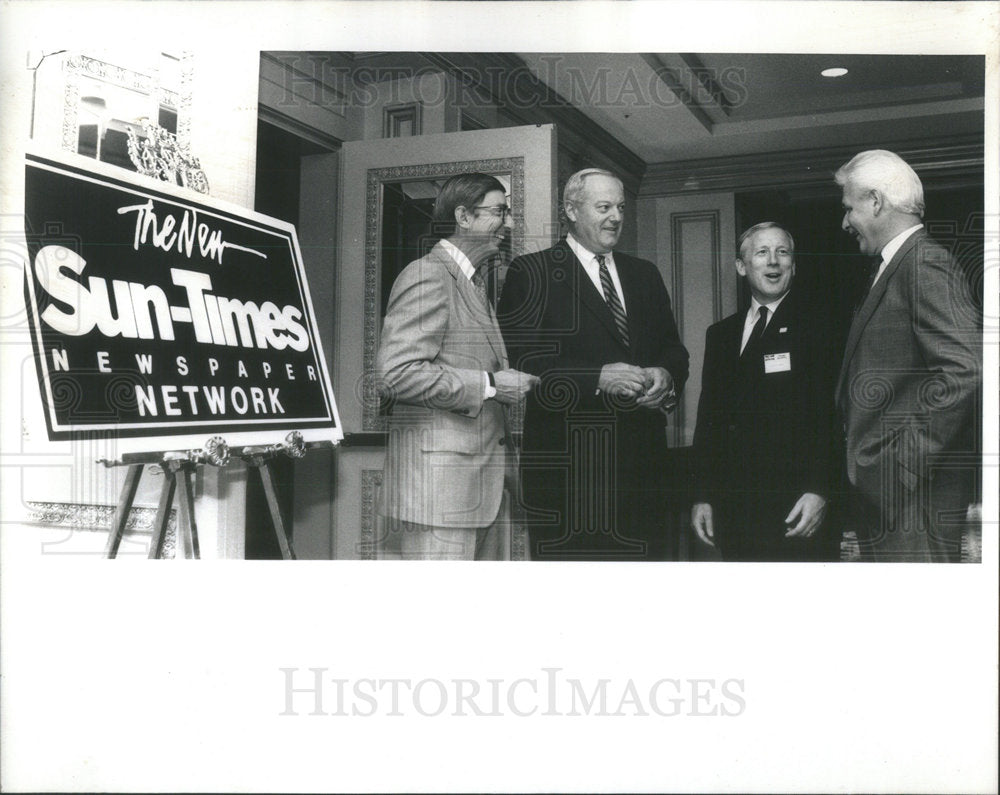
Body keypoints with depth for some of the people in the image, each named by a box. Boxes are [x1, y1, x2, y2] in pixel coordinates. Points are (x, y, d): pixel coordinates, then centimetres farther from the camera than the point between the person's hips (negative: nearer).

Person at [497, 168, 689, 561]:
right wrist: (598, 379, -18)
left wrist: (666, 377, -4)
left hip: (642, 458, 5)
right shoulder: (530, 273, 0)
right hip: (565, 465, -5)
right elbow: (520, 365, -10)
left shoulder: (645, 274, 19)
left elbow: (674, 350, 19)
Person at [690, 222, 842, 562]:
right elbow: (708, 418, 13)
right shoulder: (720, 334, 14)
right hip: (733, 506, 5)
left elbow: (833, 419, -7)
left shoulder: (819, 329, -1)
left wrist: (820, 491, -16)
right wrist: (702, 495, 8)